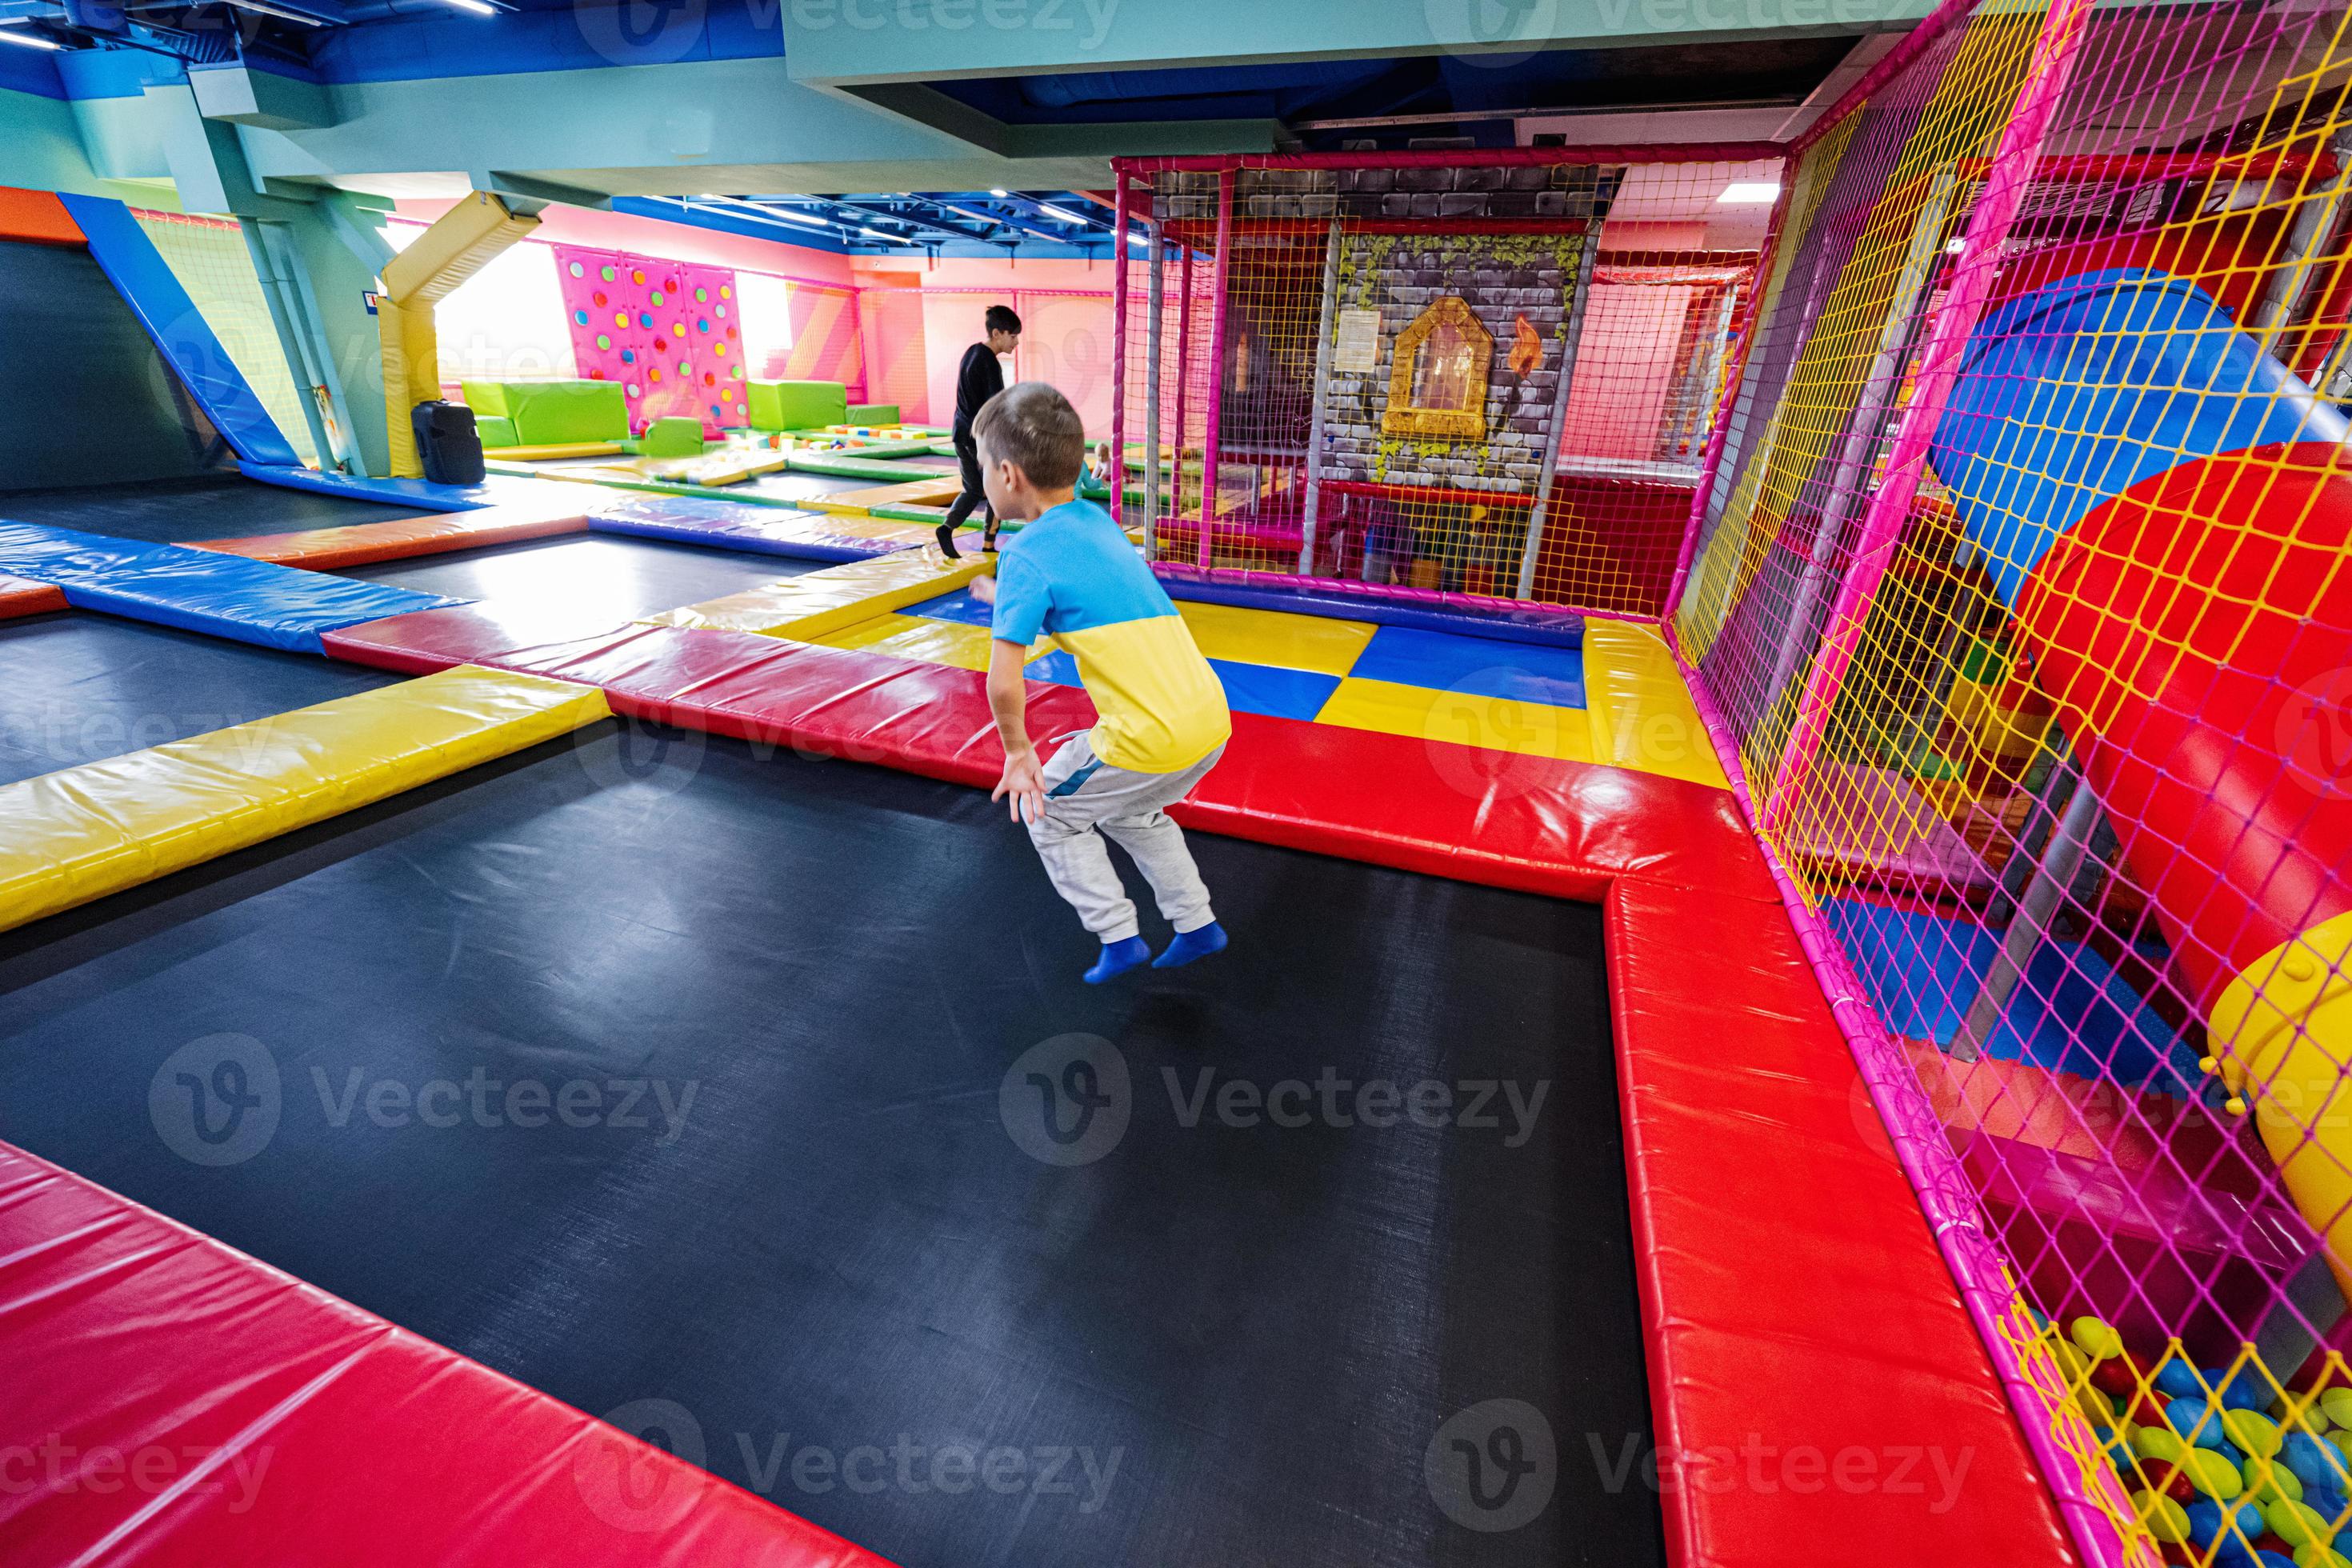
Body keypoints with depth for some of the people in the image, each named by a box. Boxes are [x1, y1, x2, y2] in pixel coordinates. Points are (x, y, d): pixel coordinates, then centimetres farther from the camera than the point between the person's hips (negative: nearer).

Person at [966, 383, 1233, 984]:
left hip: (1151, 741, -8)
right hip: (1212, 721, 8)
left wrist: (1017, 751, 1)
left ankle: (1119, 937, 22)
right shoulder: (1096, 519, 13)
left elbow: (1005, 683, -15)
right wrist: (1008, 596, 41)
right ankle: (1198, 925, 38)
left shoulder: (1026, 556, -10)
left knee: (1047, 812, 18)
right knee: (1131, 811, 33)